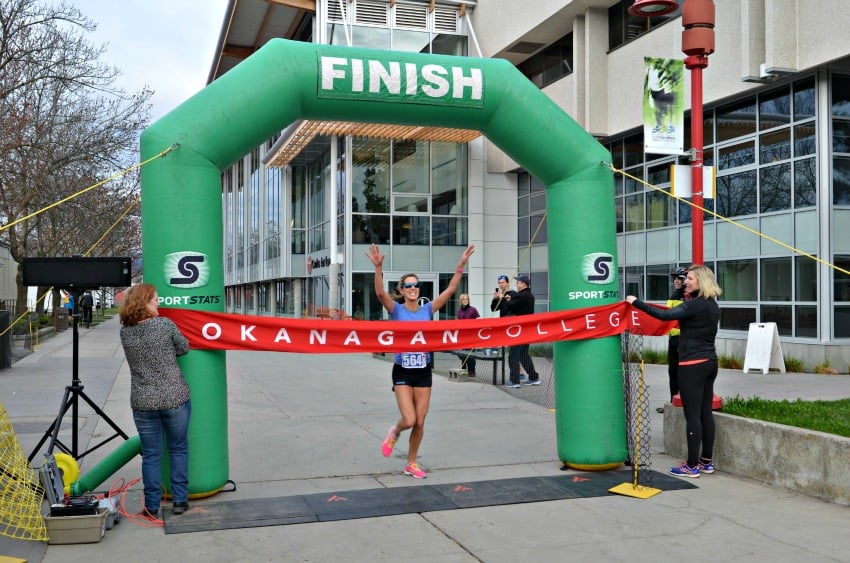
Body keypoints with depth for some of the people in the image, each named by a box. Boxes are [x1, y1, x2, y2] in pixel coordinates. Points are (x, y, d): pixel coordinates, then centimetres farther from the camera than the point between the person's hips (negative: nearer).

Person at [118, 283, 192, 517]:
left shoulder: (125, 332, -1)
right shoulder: (165, 324, -10)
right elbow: (184, 348, 3)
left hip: (143, 403, 2)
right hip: (174, 399, -2)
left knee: (151, 455, 12)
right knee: (178, 449, 14)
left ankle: (151, 507, 16)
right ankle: (179, 500, 18)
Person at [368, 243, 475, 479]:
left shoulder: (427, 309, 2)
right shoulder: (396, 309, -5)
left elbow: (451, 289, -4)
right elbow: (380, 292, -22)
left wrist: (462, 264, -13)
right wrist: (378, 267, -35)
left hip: (423, 371, 3)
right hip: (402, 371, -3)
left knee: (420, 422, 7)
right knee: (409, 420, -12)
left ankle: (411, 464, 25)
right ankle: (394, 433, 25)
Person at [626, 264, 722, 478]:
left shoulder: (694, 304, -14)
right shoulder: (712, 305, 13)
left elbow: (665, 315, -26)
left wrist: (637, 302, -25)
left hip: (693, 364, -9)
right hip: (710, 362, 9)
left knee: (692, 415, -5)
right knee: (706, 413, 12)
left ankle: (692, 466, -1)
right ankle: (706, 461, 19)